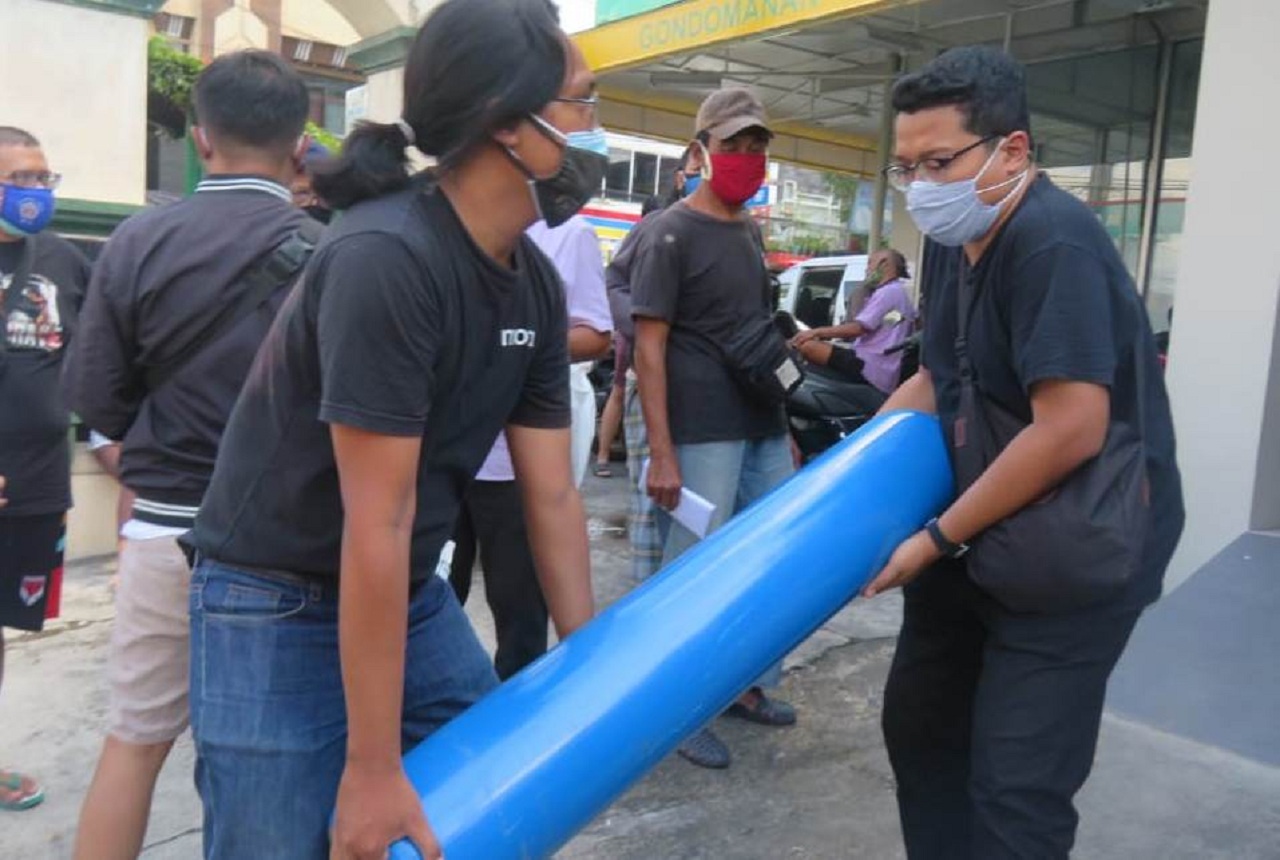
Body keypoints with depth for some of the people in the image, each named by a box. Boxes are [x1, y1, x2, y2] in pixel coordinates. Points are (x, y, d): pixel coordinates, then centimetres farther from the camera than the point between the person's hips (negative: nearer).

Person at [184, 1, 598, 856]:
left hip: (415, 599, 8)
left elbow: (553, 499, 1)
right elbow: (376, 524, -27)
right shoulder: (387, 258, -26)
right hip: (280, 612, -7)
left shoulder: (538, 286, -2)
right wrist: (373, 769, -20)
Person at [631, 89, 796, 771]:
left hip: (765, 430, 8)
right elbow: (648, 348, -13)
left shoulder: (750, 231, 15)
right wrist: (661, 454, -17)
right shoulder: (671, 234, -7)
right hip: (702, 436, -8)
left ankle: (746, 684, 33)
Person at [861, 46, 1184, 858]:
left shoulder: (1053, 243, -24)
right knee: (919, 726, 18)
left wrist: (935, 539, -21)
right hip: (981, 533, 9)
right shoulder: (962, 240, 5)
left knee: (1014, 787, -5)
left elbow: (1069, 431, -30)